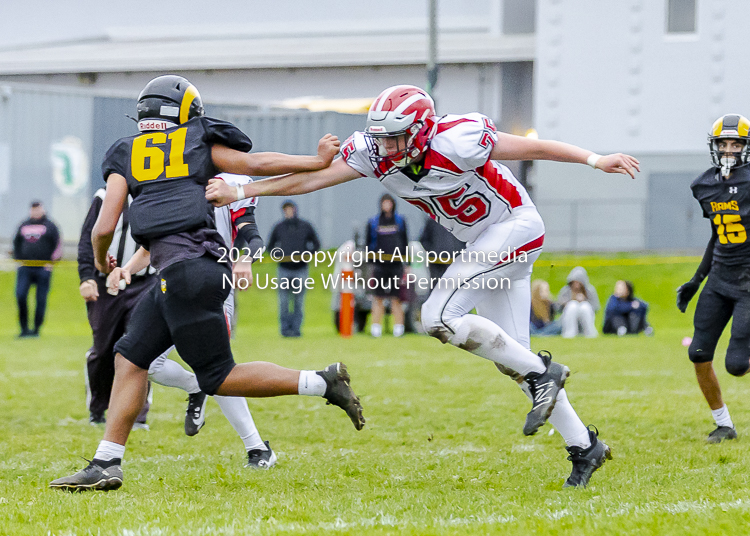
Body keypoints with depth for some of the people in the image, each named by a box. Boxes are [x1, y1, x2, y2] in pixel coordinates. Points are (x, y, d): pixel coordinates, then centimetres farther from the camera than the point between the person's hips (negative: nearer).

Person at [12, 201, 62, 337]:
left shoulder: (49, 226, 5)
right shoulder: (24, 226, 14)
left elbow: (58, 245, 3)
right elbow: (16, 243, 23)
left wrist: (51, 262, -6)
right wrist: (18, 259, 11)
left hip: (43, 268, -2)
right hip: (25, 268, 2)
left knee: (41, 299, -1)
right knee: (20, 295, -12)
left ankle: (36, 329, 9)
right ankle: (24, 327, -4)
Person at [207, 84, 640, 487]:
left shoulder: (455, 144, -29)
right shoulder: (374, 154, -11)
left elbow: (533, 148, -21)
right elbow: (310, 178, -9)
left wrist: (595, 160, -22)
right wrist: (237, 193, -14)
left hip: (515, 227, -8)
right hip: (484, 242, 8)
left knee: (439, 317, -20)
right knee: (511, 359, 8)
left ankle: (542, 373, -10)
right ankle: (584, 446, 16)